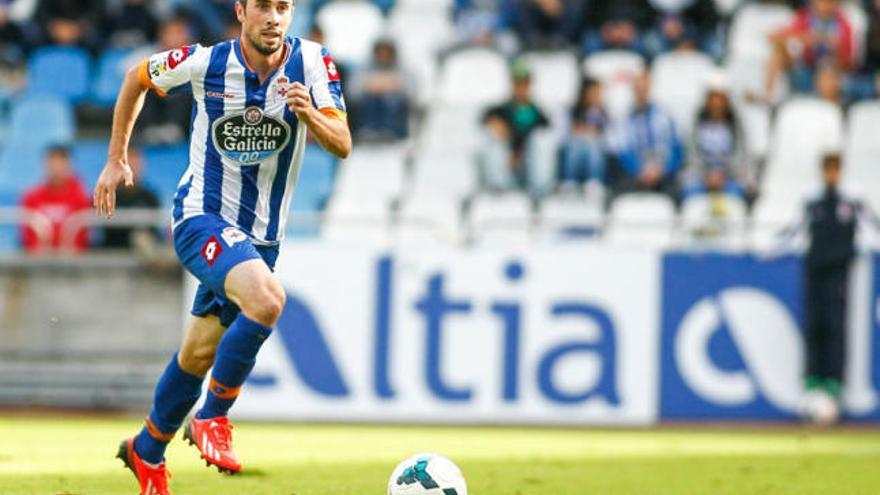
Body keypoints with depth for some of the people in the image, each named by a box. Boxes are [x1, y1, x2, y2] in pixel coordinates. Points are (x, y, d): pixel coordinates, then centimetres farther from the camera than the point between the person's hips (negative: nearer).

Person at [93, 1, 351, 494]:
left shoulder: (312, 62, -9)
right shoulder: (205, 63, -12)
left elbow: (342, 146, -15)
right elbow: (138, 78, 7)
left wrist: (310, 114, -35)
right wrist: (117, 159, 7)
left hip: (261, 236, 4)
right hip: (202, 217, -4)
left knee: (200, 354, 13)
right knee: (267, 299, -31)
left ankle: (147, 451, 37)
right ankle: (213, 418, -14)